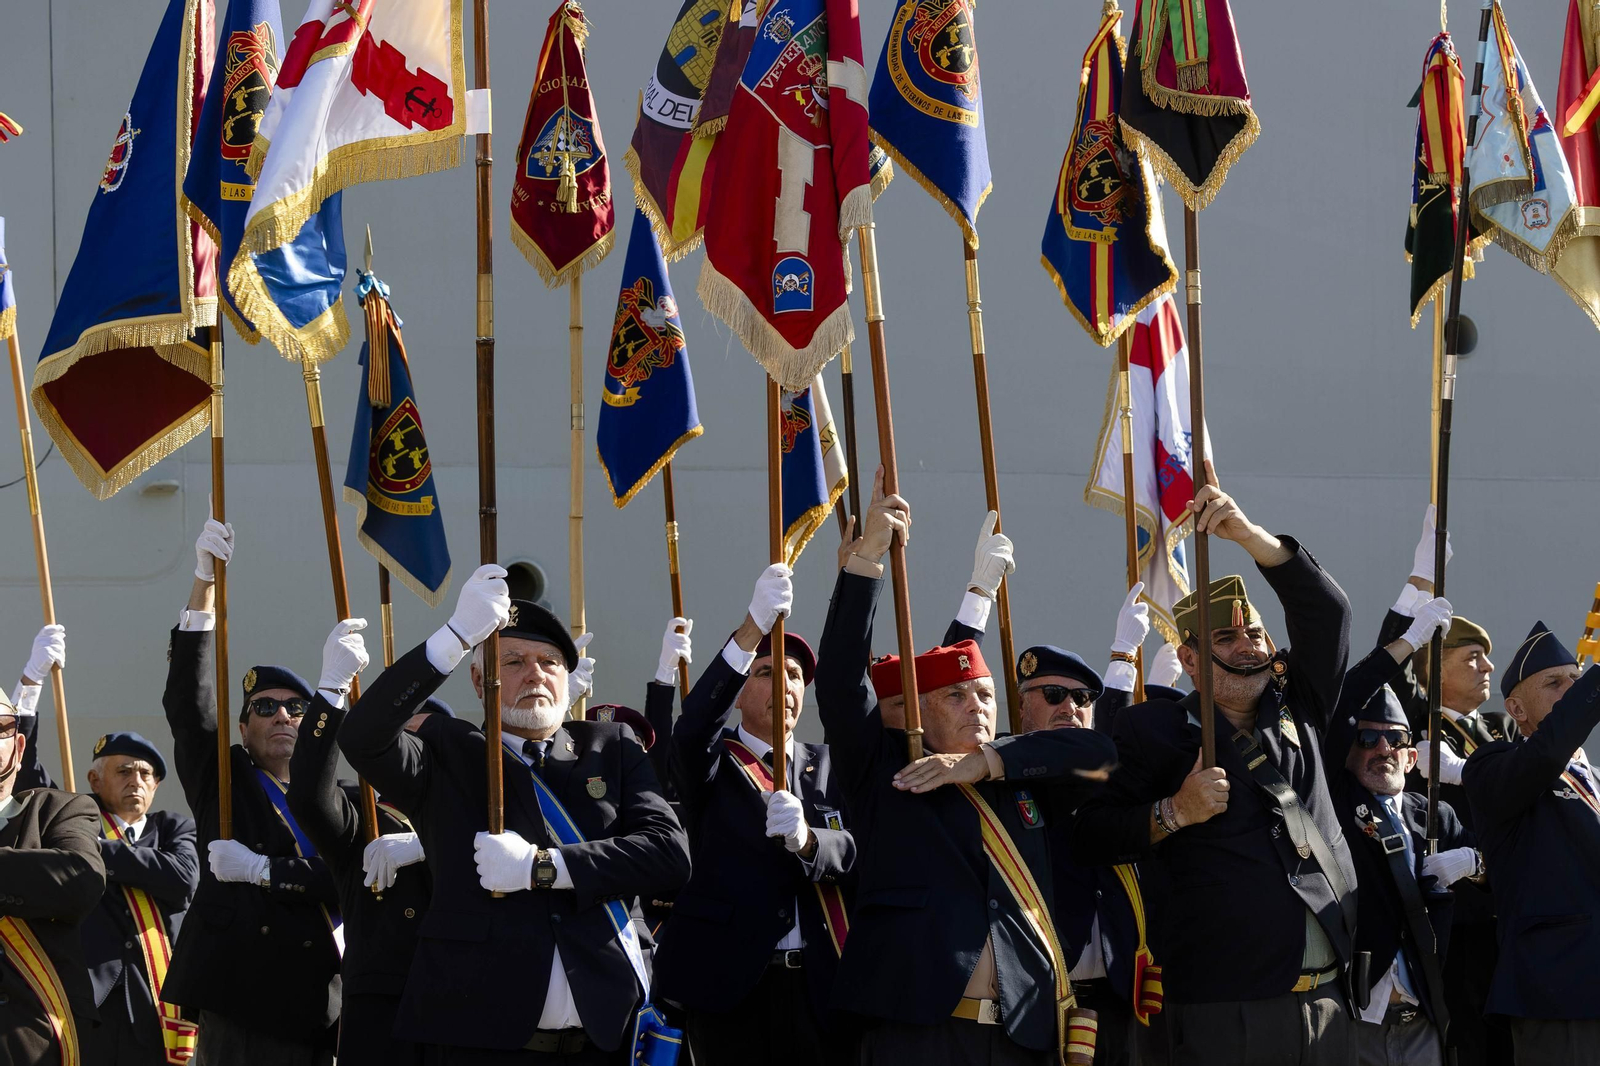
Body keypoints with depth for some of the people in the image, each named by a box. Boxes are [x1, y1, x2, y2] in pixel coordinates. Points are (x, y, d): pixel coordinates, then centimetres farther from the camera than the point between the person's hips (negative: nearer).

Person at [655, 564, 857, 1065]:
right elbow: (692, 727, -16)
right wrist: (753, 629, -28)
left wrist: (806, 839, -23)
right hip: (731, 984, -2)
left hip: (820, 985, 2)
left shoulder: (825, 766, 17)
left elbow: (848, 851, 2)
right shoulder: (714, 761, 8)